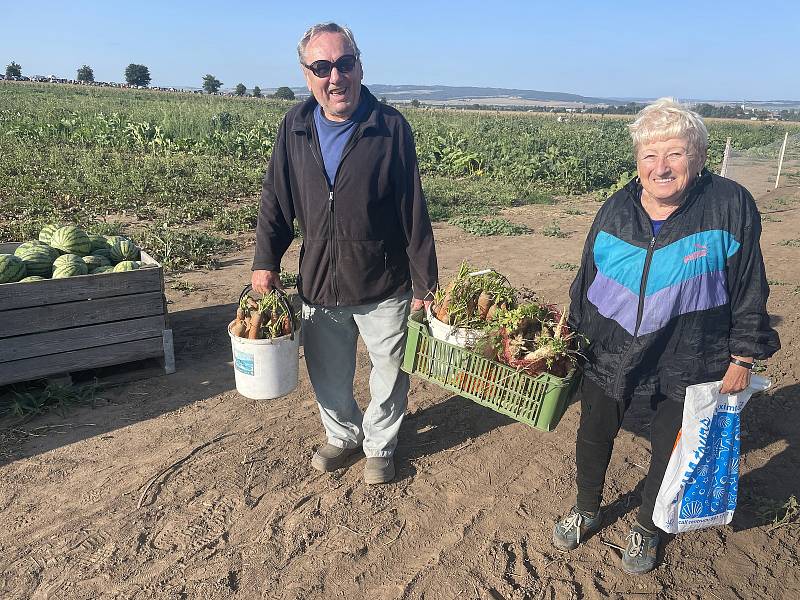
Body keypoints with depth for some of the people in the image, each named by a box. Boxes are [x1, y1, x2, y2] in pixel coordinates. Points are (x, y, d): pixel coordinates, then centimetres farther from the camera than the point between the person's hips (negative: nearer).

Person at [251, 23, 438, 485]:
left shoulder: (391, 127, -10)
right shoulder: (295, 128, 0)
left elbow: (414, 214, -9)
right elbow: (276, 202, 8)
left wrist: (425, 284, -7)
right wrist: (265, 261, -2)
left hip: (384, 289, -3)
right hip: (318, 286, 3)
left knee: (390, 374, 14)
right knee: (329, 377, 19)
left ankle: (380, 445, 40)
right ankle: (343, 436, 46)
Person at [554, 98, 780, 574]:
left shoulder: (730, 205, -14)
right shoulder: (616, 210, -5)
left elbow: (750, 289, -7)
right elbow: (587, 280, 6)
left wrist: (742, 357, -5)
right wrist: (574, 333, 11)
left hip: (687, 363, -2)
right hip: (611, 353, 3)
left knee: (669, 451, 15)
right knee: (594, 436, 16)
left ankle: (647, 530, 43)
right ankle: (587, 512, 45)